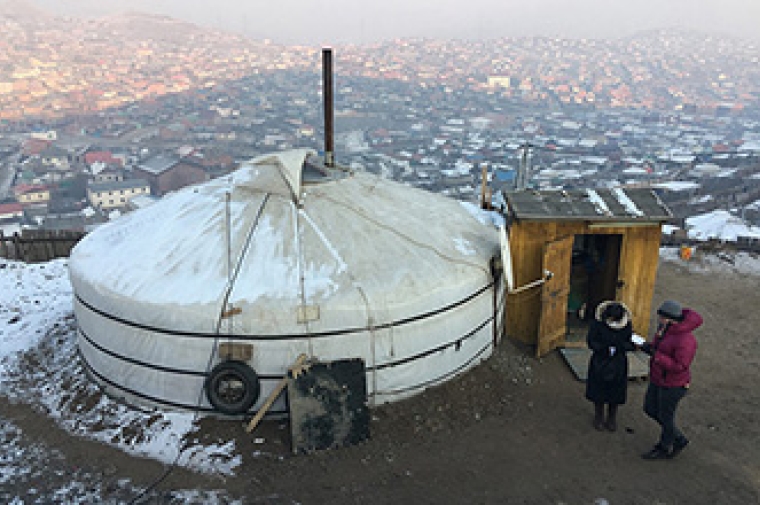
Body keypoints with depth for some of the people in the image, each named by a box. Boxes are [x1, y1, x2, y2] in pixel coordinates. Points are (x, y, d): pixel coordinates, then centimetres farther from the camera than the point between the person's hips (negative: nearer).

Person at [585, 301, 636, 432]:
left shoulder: (627, 324, -12)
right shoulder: (598, 322, -17)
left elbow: (630, 344, -6)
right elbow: (590, 341, -12)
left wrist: (618, 347, -28)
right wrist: (605, 348, -29)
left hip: (618, 363, 1)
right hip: (600, 362, -1)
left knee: (615, 392, 11)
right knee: (599, 391, 10)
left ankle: (612, 418, 32)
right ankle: (599, 417, 31)